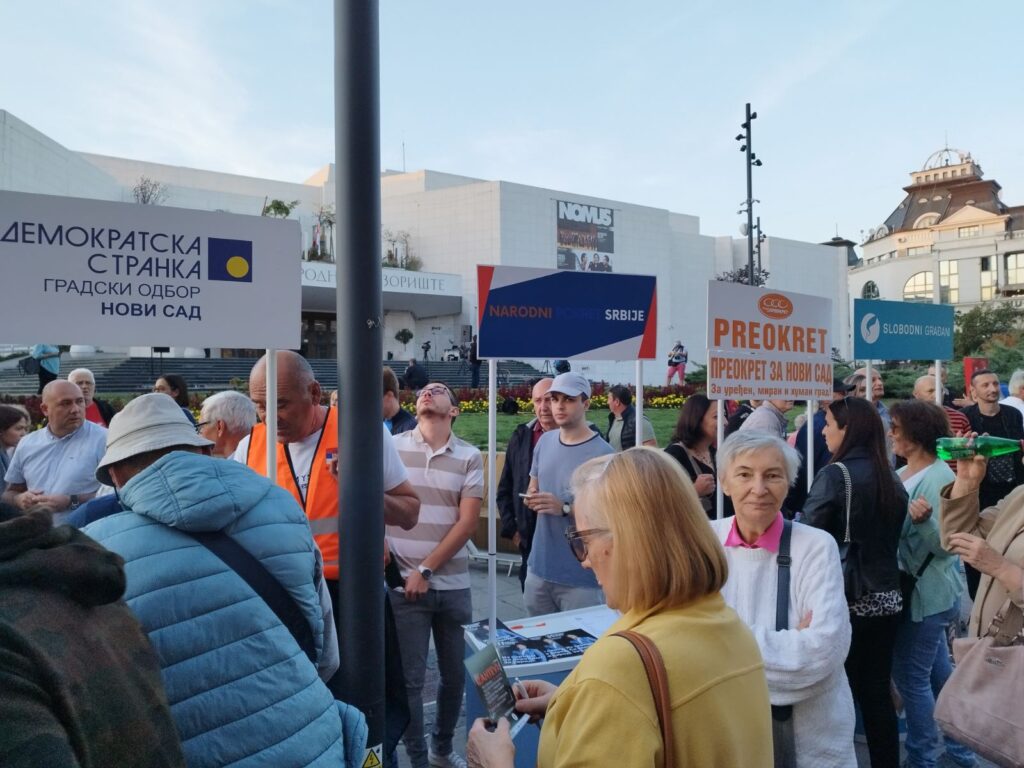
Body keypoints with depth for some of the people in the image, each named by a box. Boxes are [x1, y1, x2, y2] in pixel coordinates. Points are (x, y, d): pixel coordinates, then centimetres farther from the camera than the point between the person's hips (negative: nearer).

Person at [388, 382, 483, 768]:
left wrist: (426, 570, -8)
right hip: (404, 584, -2)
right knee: (409, 678, 2)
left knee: (454, 673, 13)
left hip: (452, 584, 2)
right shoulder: (392, 447, -1)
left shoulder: (469, 457, 1)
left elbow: (467, 523, -3)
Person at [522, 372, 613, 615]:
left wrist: (564, 508, -25)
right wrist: (532, 498, -6)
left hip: (581, 576, -6)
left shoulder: (602, 454, -14)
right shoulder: (545, 441, 6)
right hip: (539, 569, 6)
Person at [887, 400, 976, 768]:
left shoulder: (941, 478, -19)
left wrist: (924, 520, -38)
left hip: (929, 592, -9)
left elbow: (947, 545, -23)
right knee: (938, 670, 20)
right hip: (914, 588, 9)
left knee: (910, 674, 0)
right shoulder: (902, 475, 6)